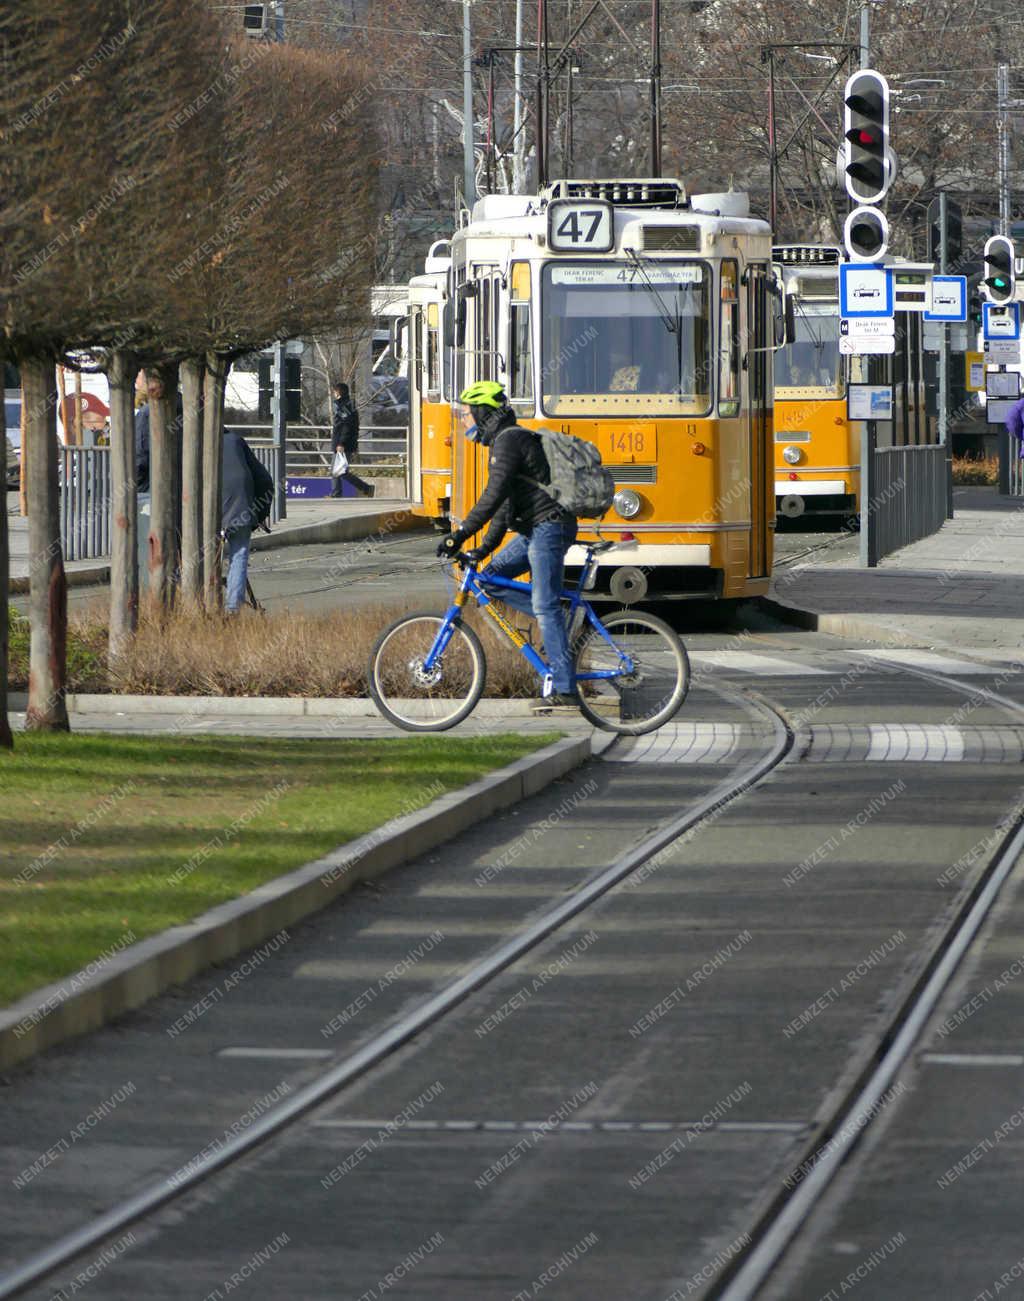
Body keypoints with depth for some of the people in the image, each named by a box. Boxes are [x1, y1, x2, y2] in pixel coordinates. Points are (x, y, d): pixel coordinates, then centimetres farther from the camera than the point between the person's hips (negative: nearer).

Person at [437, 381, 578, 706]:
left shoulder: (509, 441, -13)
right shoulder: (503, 441, 20)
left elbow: (494, 495, -23)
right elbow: (505, 502, 23)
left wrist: (460, 534, -23)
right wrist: (486, 546, 18)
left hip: (548, 528, -10)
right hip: (533, 530, 10)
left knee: (545, 608, -11)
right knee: (491, 579, 8)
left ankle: (565, 688, -12)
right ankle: (561, 618, 6)